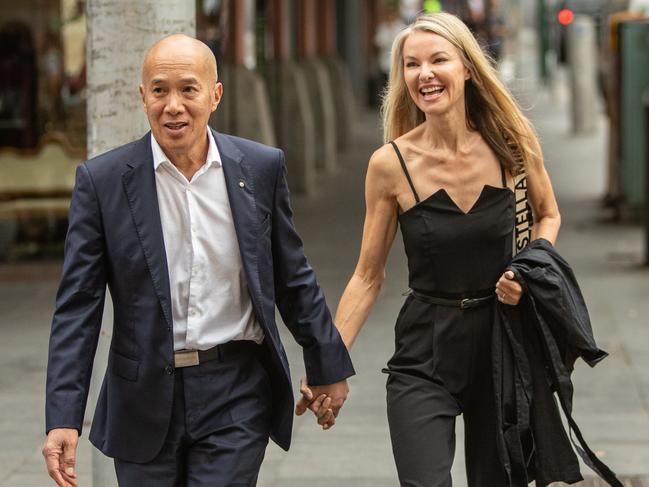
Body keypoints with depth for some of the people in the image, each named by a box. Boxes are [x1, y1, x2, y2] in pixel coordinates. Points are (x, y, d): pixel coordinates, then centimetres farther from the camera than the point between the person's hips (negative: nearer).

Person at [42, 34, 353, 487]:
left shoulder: (261, 167, 0)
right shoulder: (102, 179, -5)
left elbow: (294, 279, 10)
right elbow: (77, 306, -5)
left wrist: (327, 367, 16)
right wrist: (63, 418, -12)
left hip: (237, 398, 0)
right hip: (145, 397, 0)